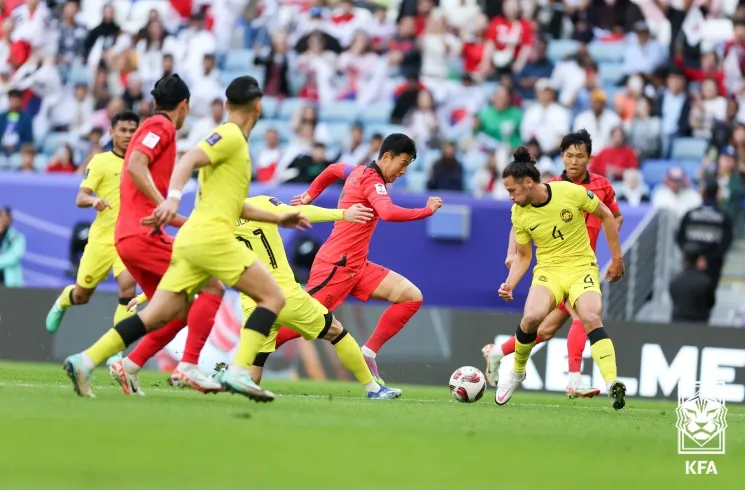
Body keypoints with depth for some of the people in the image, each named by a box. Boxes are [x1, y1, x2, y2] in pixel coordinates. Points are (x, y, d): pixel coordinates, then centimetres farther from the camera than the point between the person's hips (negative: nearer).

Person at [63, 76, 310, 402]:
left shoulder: (234, 141, 25)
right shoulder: (230, 136, -4)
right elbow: (188, 161, -19)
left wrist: (278, 219, 38)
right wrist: (173, 198, -35)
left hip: (192, 240, 9)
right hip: (211, 237, -9)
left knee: (157, 316, 4)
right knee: (273, 298, -7)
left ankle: (85, 362, -3)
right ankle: (238, 372, -19)